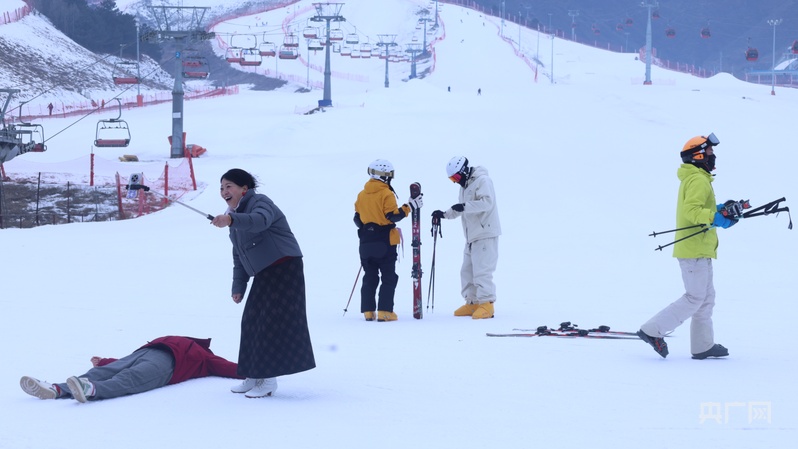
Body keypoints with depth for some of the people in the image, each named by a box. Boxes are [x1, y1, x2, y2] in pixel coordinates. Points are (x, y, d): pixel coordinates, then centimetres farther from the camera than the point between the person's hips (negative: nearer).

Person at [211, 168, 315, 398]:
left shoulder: (260, 203, -13)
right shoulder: (236, 222, 16)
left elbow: (259, 221, -39)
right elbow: (239, 257, 21)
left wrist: (230, 220, -55)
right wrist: (238, 286, 15)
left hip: (285, 269, -10)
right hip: (264, 274, 10)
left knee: (273, 323, -12)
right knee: (251, 322, 7)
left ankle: (267, 379, -10)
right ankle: (254, 376, 15)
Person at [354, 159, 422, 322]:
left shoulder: (361, 195, 7)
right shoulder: (386, 194, -11)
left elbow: (357, 218, 12)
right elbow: (393, 216, -16)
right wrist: (409, 206, -10)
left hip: (366, 242, 5)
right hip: (384, 242, -5)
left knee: (369, 277, 12)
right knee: (389, 277, 1)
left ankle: (368, 311, 9)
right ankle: (384, 311, -6)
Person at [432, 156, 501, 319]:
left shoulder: (482, 180, -11)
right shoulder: (464, 186, 19)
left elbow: (487, 202, -24)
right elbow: (459, 210, 24)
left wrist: (465, 206, -33)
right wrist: (444, 214, 8)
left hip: (486, 234, -10)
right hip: (472, 236, 10)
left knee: (482, 270, -12)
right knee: (467, 270, 9)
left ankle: (486, 304, -10)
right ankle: (472, 303, 15)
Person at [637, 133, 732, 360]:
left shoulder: (692, 179, 18)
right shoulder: (698, 180, -14)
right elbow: (691, 211, -27)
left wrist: (719, 209, 18)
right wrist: (714, 218, -36)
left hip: (699, 249, 11)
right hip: (695, 249, -11)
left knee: (706, 297, 13)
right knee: (695, 298, -9)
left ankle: (702, 345, 16)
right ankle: (652, 330, -7)